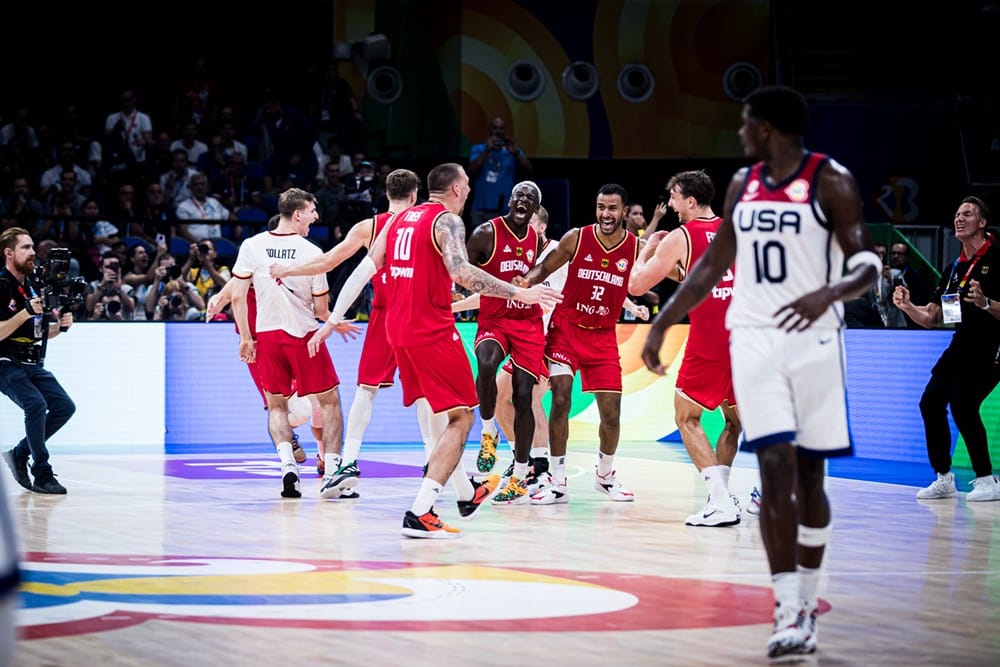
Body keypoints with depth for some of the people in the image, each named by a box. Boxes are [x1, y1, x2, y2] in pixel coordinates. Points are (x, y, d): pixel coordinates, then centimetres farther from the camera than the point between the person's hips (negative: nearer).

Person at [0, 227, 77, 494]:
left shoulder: (34, 286, 12)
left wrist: (60, 325, 0)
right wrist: (26, 312, -27)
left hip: (33, 366, 8)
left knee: (65, 406, -1)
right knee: (36, 405, -26)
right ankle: (42, 476, -17)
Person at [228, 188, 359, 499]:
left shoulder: (252, 246, -2)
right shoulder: (311, 252, -8)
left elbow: (237, 296, -3)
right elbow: (321, 309, -4)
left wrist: (246, 338, 7)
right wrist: (337, 325, 17)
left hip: (267, 334, 3)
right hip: (304, 334, -3)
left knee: (276, 406, 18)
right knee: (329, 401, 11)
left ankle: (287, 464, -5)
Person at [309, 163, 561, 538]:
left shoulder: (399, 220, 16)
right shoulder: (447, 220, -8)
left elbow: (365, 270, 11)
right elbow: (460, 271, -24)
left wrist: (333, 320, 13)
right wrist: (519, 294, -22)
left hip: (397, 330, 8)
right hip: (432, 331, -8)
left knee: (440, 410, 25)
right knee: (460, 417, -5)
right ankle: (419, 514, -16)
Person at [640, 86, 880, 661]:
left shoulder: (831, 181, -6)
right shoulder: (743, 184, 10)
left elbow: (868, 265, -12)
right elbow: (713, 265, 20)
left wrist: (827, 294, -32)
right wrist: (662, 325, 18)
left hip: (815, 340, -3)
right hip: (755, 338, 3)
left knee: (810, 474, 6)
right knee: (777, 467, -10)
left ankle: (806, 602, 21)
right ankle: (789, 613, -14)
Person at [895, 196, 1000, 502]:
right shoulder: (954, 268, 13)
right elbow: (931, 319, 16)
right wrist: (907, 306, -2)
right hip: (962, 343, 7)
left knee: (962, 403, -22)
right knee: (931, 401, -4)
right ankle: (944, 479, 8)